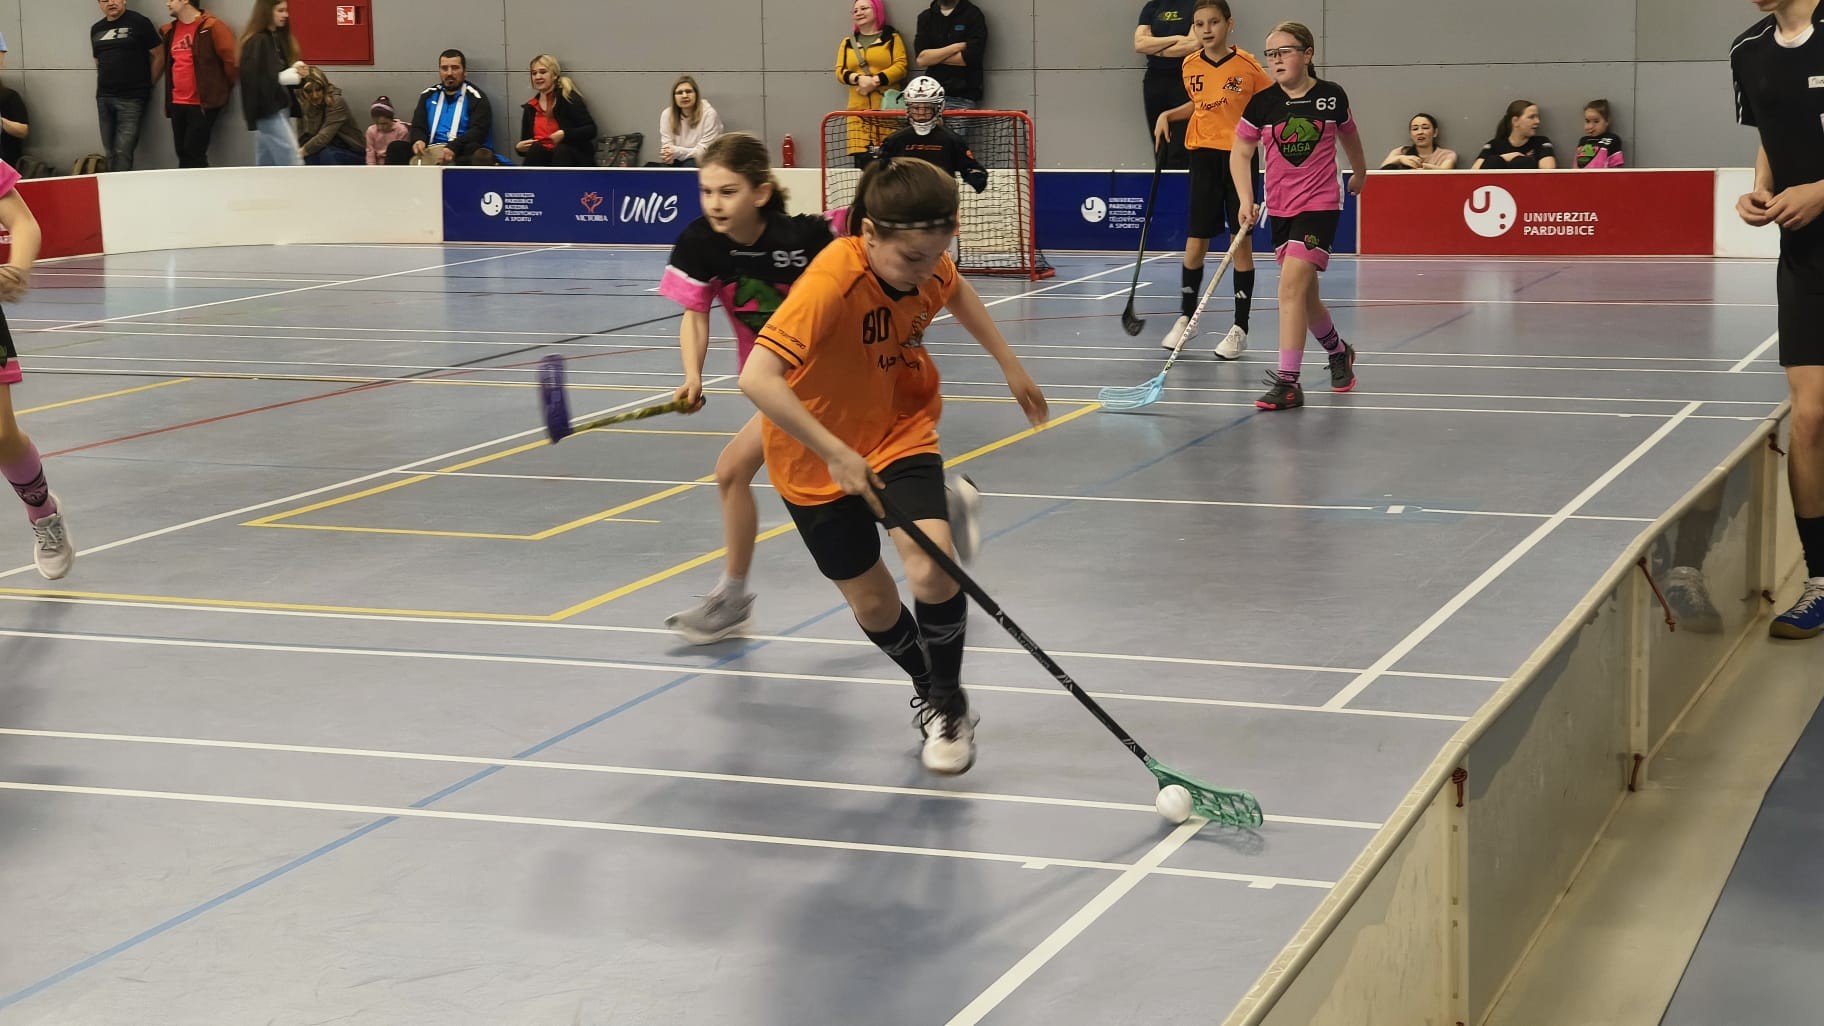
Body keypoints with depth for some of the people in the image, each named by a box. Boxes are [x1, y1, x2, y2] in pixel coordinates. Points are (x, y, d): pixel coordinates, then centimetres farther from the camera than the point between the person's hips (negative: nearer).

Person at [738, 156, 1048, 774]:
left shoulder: (923, 260, -15)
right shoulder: (832, 282, -35)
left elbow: (954, 291, 13)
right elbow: (757, 379, -43)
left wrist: (1009, 365, 14)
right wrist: (835, 454, -45)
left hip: (901, 430, 3)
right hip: (819, 458, -3)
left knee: (931, 570, -19)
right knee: (872, 602, 5)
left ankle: (949, 703, 7)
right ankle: (926, 686, 39)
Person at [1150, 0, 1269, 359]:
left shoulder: (1246, 65, -9)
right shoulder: (1190, 66, 3)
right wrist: (1167, 115, 5)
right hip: (1204, 155, 3)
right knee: (1196, 239, 5)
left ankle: (1240, 328, 7)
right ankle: (1185, 317, 20)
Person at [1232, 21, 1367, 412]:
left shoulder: (1332, 97, -5)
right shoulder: (1262, 103, -3)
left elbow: (1348, 137, 15)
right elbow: (1241, 154, 3)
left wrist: (1360, 173, 30)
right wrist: (1246, 201, -10)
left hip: (1320, 205, -4)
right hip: (1280, 209, 4)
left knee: (1291, 286, -18)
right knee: (1304, 295, 14)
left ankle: (1287, 382, -18)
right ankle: (1338, 352, 42)